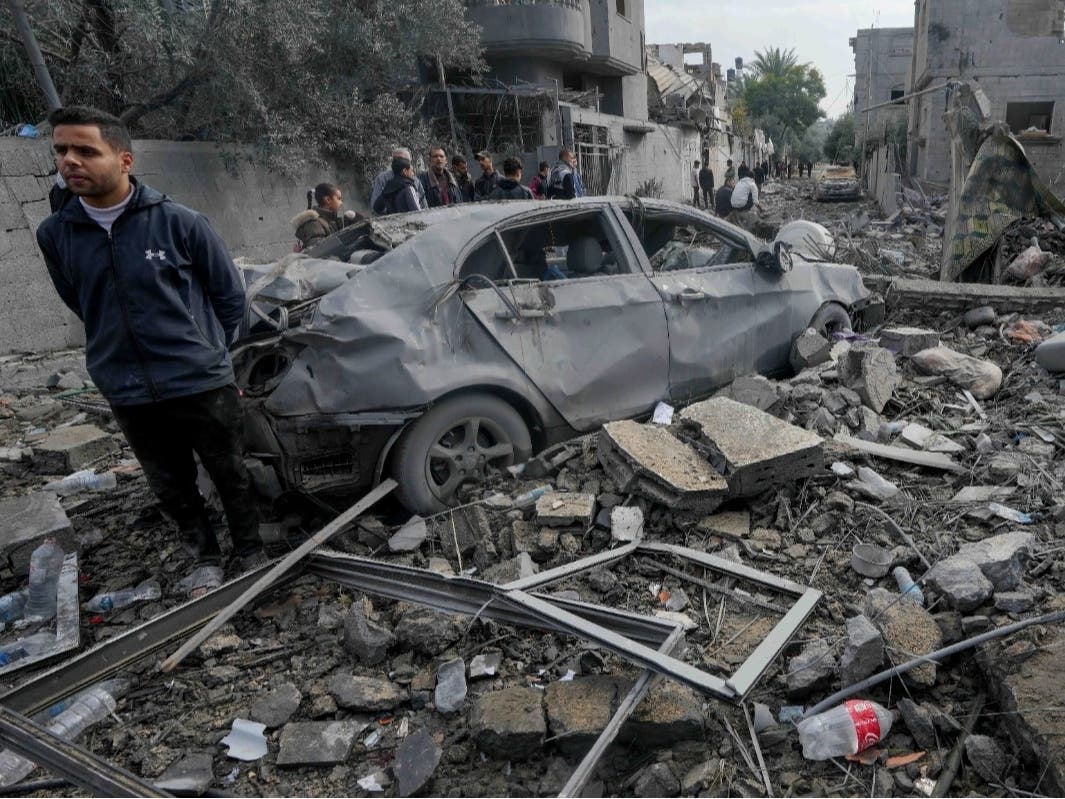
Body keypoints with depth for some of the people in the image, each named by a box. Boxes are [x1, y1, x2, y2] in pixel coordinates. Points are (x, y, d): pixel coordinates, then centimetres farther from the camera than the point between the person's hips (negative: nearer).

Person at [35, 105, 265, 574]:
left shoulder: (179, 222, -9)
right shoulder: (54, 235, 0)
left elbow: (229, 294, 1)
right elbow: (79, 306, 16)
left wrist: (208, 354, 8)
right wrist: (120, 353, 15)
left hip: (202, 384, -3)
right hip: (127, 395, 3)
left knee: (231, 475, 13)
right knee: (172, 490, 17)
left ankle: (251, 553, 35)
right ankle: (206, 559, 38)